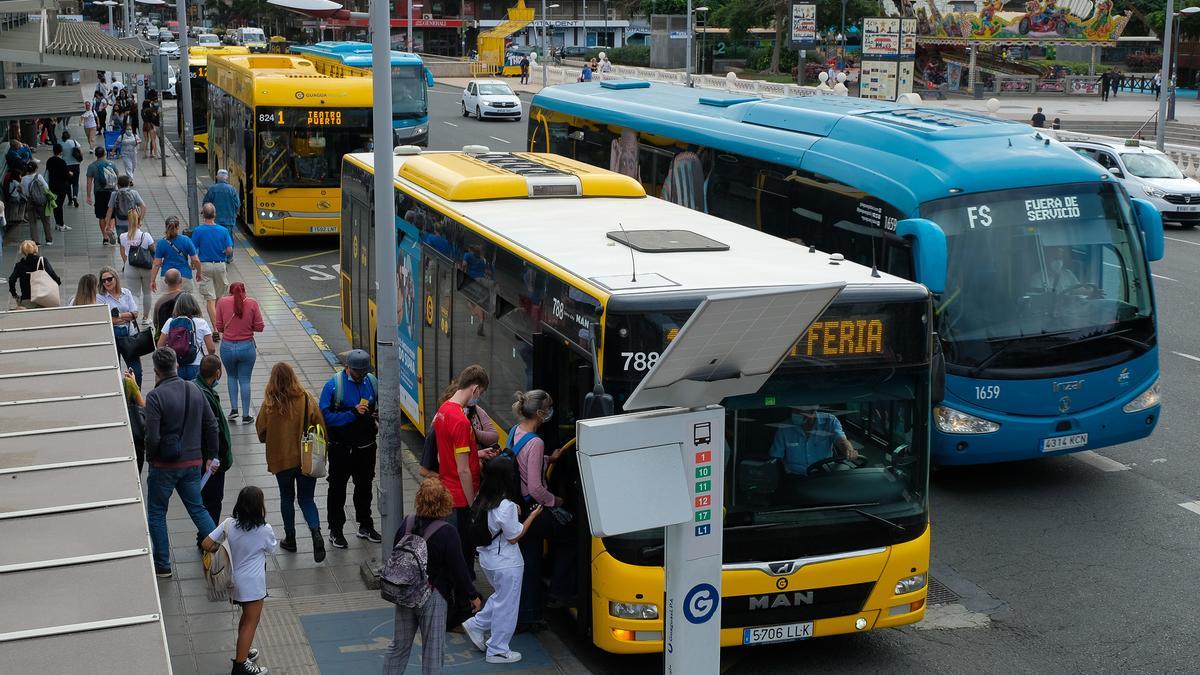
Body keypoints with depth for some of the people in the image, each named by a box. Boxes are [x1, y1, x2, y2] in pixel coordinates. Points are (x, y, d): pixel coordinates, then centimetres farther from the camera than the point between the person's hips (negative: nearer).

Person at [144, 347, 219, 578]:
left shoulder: (155, 396, -17)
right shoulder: (195, 390, 1)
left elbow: (152, 437, -21)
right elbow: (211, 425, 6)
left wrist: (150, 457, -1)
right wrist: (209, 456, 15)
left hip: (164, 464, -5)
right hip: (193, 462, 5)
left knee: (156, 513, 11)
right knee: (197, 508, 17)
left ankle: (162, 565, 15)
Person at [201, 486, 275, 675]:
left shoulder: (229, 524, -11)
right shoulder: (265, 530, -22)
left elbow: (205, 545, -9)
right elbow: (271, 549, -2)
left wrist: (219, 551, 8)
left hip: (235, 580, 6)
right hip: (253, 585, -6)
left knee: (247, 617, 27)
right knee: (251, 622, 8)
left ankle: (243, 652, 42)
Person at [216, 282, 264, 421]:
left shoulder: (222, 302, -4)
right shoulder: (252, 303, -6)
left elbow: (219, 327, -2)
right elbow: (259, 327, -5)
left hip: (227, 347, 1)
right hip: (247, 347, -1)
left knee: (232, 376, 25)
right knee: (245, 380, 12)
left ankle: (233, 408, 17)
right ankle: (246, 415, 15)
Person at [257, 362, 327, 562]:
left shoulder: (269, 404, -13)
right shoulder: (307, 399, -11)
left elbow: (261, 432, -2)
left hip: (281, 459, 0)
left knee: (287, 497, 18)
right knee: (306, 499, 9)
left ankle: (290, 539, 25)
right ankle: (316, 532, -14)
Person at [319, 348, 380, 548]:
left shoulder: (371, 382, -1)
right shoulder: (334, 385, -16)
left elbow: (379, 408, 14)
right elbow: (326, 416, -19)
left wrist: (378, 414, -10)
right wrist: (352, 413, -27)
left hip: (366, 447, 4)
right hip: (341, 448, -4)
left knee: (364, 486, 18)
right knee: (337, 489, 9)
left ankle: (365, 526, 33)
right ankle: (335, 530, 21)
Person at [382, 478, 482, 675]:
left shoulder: (407, 523, -5)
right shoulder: (447, 533, -20)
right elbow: (458, 568, -15)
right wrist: (473, 595, -2)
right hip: (432, 597, -5)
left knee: (399, 645, 18)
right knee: (433, 650, 7)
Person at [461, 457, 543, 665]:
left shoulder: (483, 500, -1)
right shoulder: (506, 507, -26)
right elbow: (514, 537, -16)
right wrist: (532, 515, -9)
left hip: (488, 558, 8)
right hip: (506, 563, -8)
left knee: (501, 597, 28)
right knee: (506, 605, 7)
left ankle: (476, 625, 27)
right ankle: (498, 651, 17)